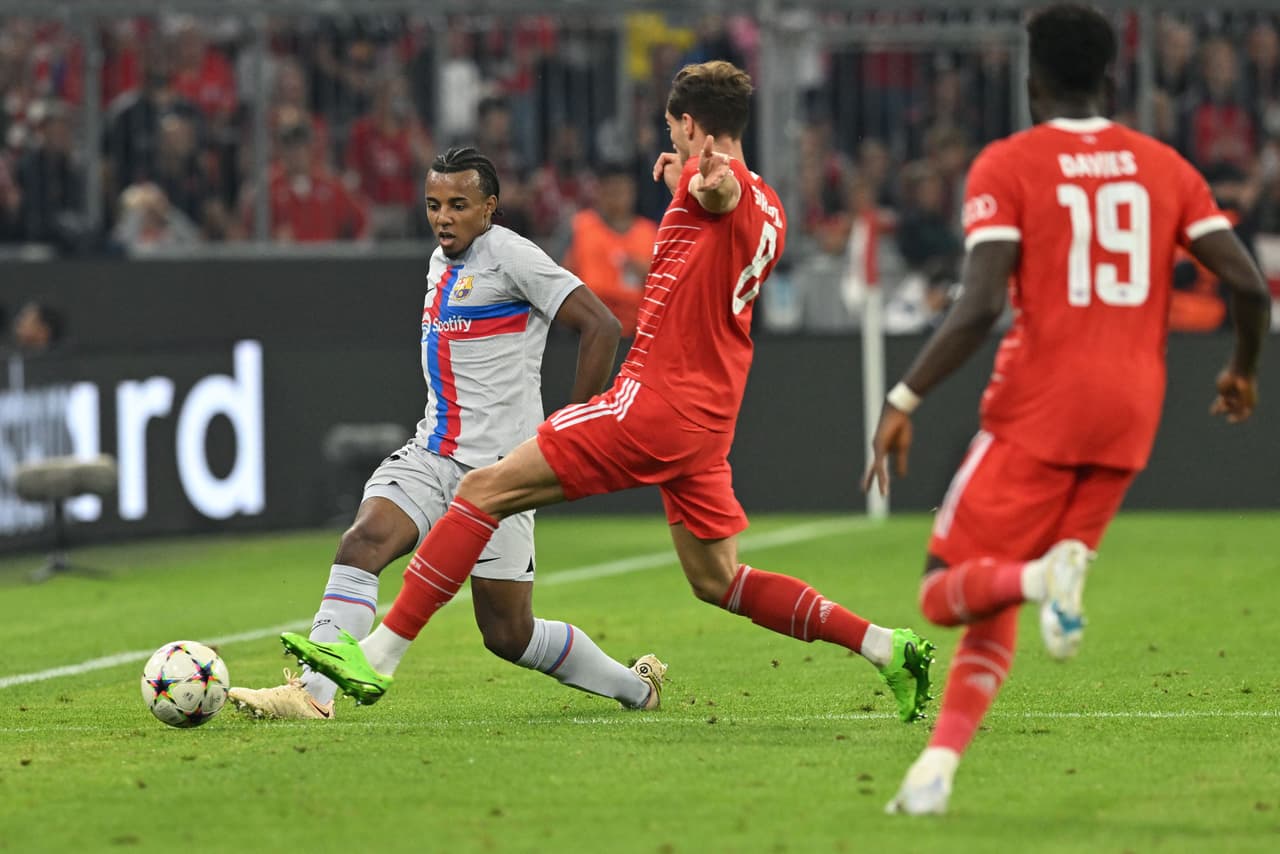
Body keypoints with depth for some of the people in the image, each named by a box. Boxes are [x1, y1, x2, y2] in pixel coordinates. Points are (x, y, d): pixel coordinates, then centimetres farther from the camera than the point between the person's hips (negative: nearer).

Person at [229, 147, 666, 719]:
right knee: (363, 541, -20)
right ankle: (313, 693, -24)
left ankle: (635, 686, 18)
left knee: (508, 634, -2)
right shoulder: (441, 262, 15)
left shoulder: (510, 256, -11)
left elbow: (600, 327, -14)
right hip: (431, 453, 7)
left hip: (497, 466, -7)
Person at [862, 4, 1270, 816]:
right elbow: (1249, 284, 2)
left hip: (1038, 411, -5)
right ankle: (938, 767, -1)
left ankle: (1044, 576, -29)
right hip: (1130, 414, 5)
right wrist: (1244, 371, 21)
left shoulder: (1008, 165, -4)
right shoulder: (1165, 166, 9)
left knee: (947, 591, 3)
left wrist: (904, 400, -10)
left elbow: (981, 307, -16)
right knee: (992, 610, 14)